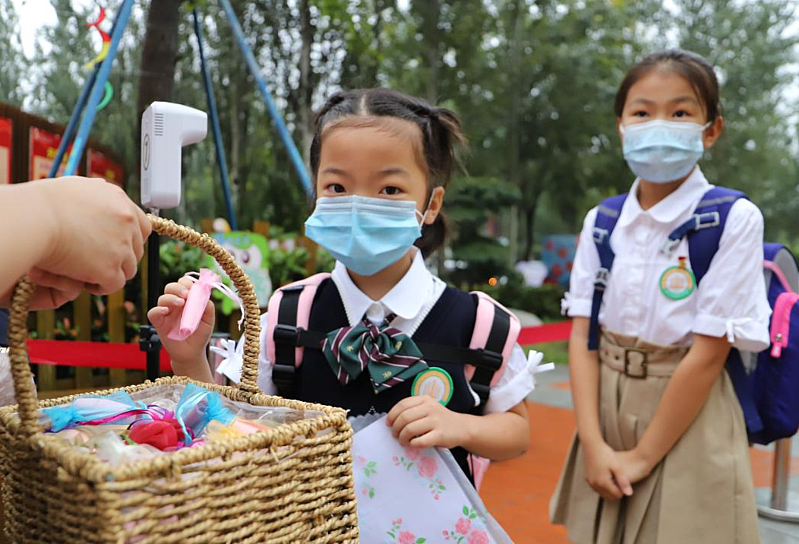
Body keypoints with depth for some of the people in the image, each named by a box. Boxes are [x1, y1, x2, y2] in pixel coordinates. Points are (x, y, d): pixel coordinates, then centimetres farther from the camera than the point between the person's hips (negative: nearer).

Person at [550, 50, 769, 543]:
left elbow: (708, 353, -15)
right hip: (607, 414, 4)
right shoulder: (601, 222, 0)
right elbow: (582, 337, -3)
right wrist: (593, 443, -12)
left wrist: (643, 456, -13)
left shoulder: (733, 221, -12)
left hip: (690, 424, -4)